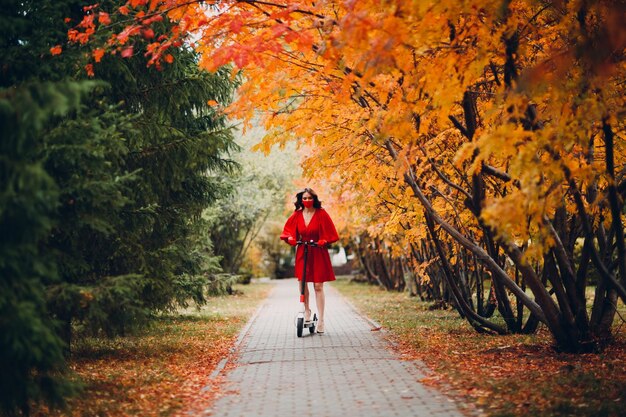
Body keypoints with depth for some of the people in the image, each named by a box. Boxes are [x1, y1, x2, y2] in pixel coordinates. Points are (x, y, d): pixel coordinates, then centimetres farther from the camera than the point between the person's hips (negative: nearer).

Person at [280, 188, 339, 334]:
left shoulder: (321, 214, -4)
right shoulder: (297, 215, 3)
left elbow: (330, 233, -1)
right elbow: (287, 230, 12)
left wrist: (324, 241, -19)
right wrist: (290, 237, -8)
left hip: (318, 253, -3)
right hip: (302, 253, 3)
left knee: (318, 286, -5)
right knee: (302, 283, 0)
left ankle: (321, 320, -1)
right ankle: (306, 311, 23)